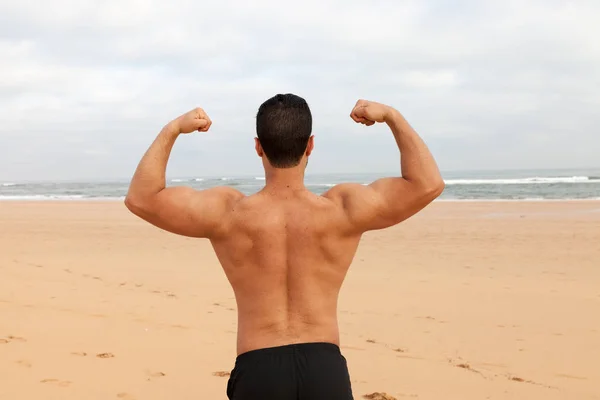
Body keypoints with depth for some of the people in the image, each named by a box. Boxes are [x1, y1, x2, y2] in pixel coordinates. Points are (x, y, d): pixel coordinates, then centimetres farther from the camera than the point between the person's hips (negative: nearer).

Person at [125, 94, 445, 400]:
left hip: (258, 371, 0)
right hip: (325, 368, 0)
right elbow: (428, 184, -1)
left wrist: (172, 129, 6)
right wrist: (391, 116, 7)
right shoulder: (341, 211, -5)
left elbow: (140, 198, -1)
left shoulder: (229, 213, -6)